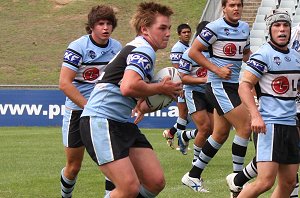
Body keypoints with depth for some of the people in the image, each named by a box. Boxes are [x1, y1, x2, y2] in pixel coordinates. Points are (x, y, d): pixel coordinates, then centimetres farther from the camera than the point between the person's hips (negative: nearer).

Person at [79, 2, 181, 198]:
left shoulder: (136, 49, 23)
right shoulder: (144, 50, -10)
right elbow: (128, 87, -28)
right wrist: (161, 88, -13)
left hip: (123, 123, 11)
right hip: (100, 121, -11)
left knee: (156, 182, 0)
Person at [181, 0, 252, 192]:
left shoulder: (244, 27, 11)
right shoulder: (215, 28, -13)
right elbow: (193, 52, -11)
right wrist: (217, 69, -16)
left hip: (235, 85, 8)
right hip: (219, 85, -8)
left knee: (221, 134, 12)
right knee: (245, 127, -13)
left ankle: (194, 175, 23)